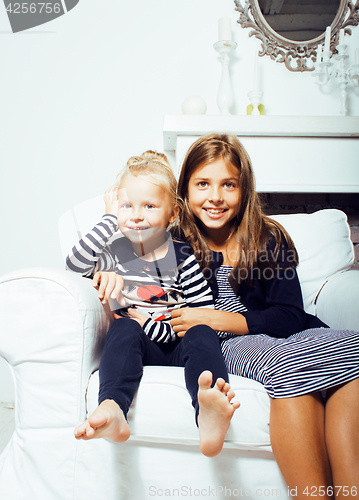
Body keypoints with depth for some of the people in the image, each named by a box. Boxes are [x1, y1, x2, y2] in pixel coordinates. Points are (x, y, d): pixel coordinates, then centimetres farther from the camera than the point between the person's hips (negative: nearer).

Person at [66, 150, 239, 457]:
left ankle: (209, 417, -59)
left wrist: (150, 326, -13)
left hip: (180, 346, 0)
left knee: (202, 334, -31)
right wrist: (111, 218, -6)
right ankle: (112, 410, -54)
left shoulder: (182, 257, 4)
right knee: (123, 328, -31)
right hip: (139, 350, 1)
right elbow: (75, 263, -10)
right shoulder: (115, 252, 11)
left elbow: (206, 315, -3)